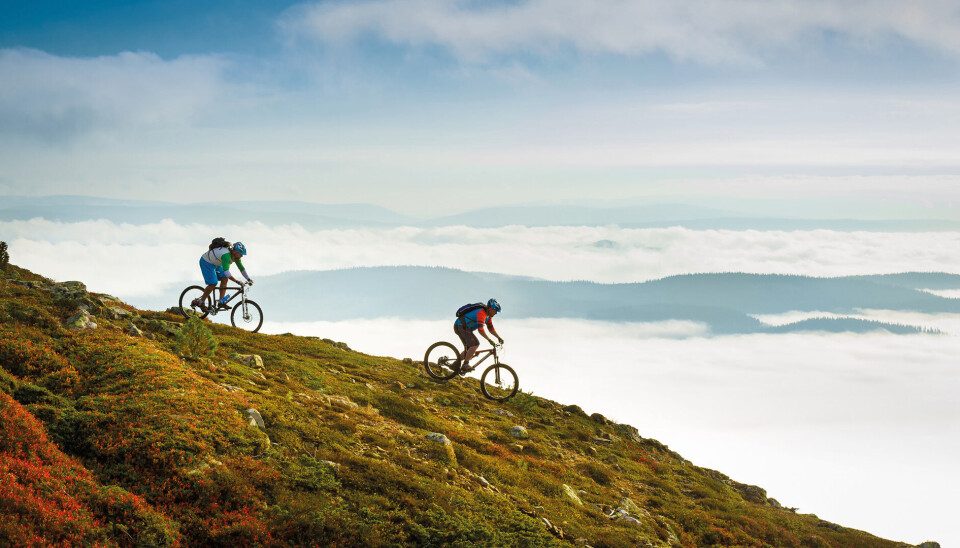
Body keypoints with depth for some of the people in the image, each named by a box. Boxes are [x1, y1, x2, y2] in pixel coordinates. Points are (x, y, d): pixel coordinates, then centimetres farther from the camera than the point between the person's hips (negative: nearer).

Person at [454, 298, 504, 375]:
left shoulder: (488, 315, 10)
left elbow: (491, 328, 19)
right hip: (461, 326, -11)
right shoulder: (482, 313, -22)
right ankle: (465, 364, -24)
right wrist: (489, 340, -38)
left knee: (468, 347, 17)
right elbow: (480, 329, -33)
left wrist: (499, 337, 9)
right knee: (475, 344, -21)